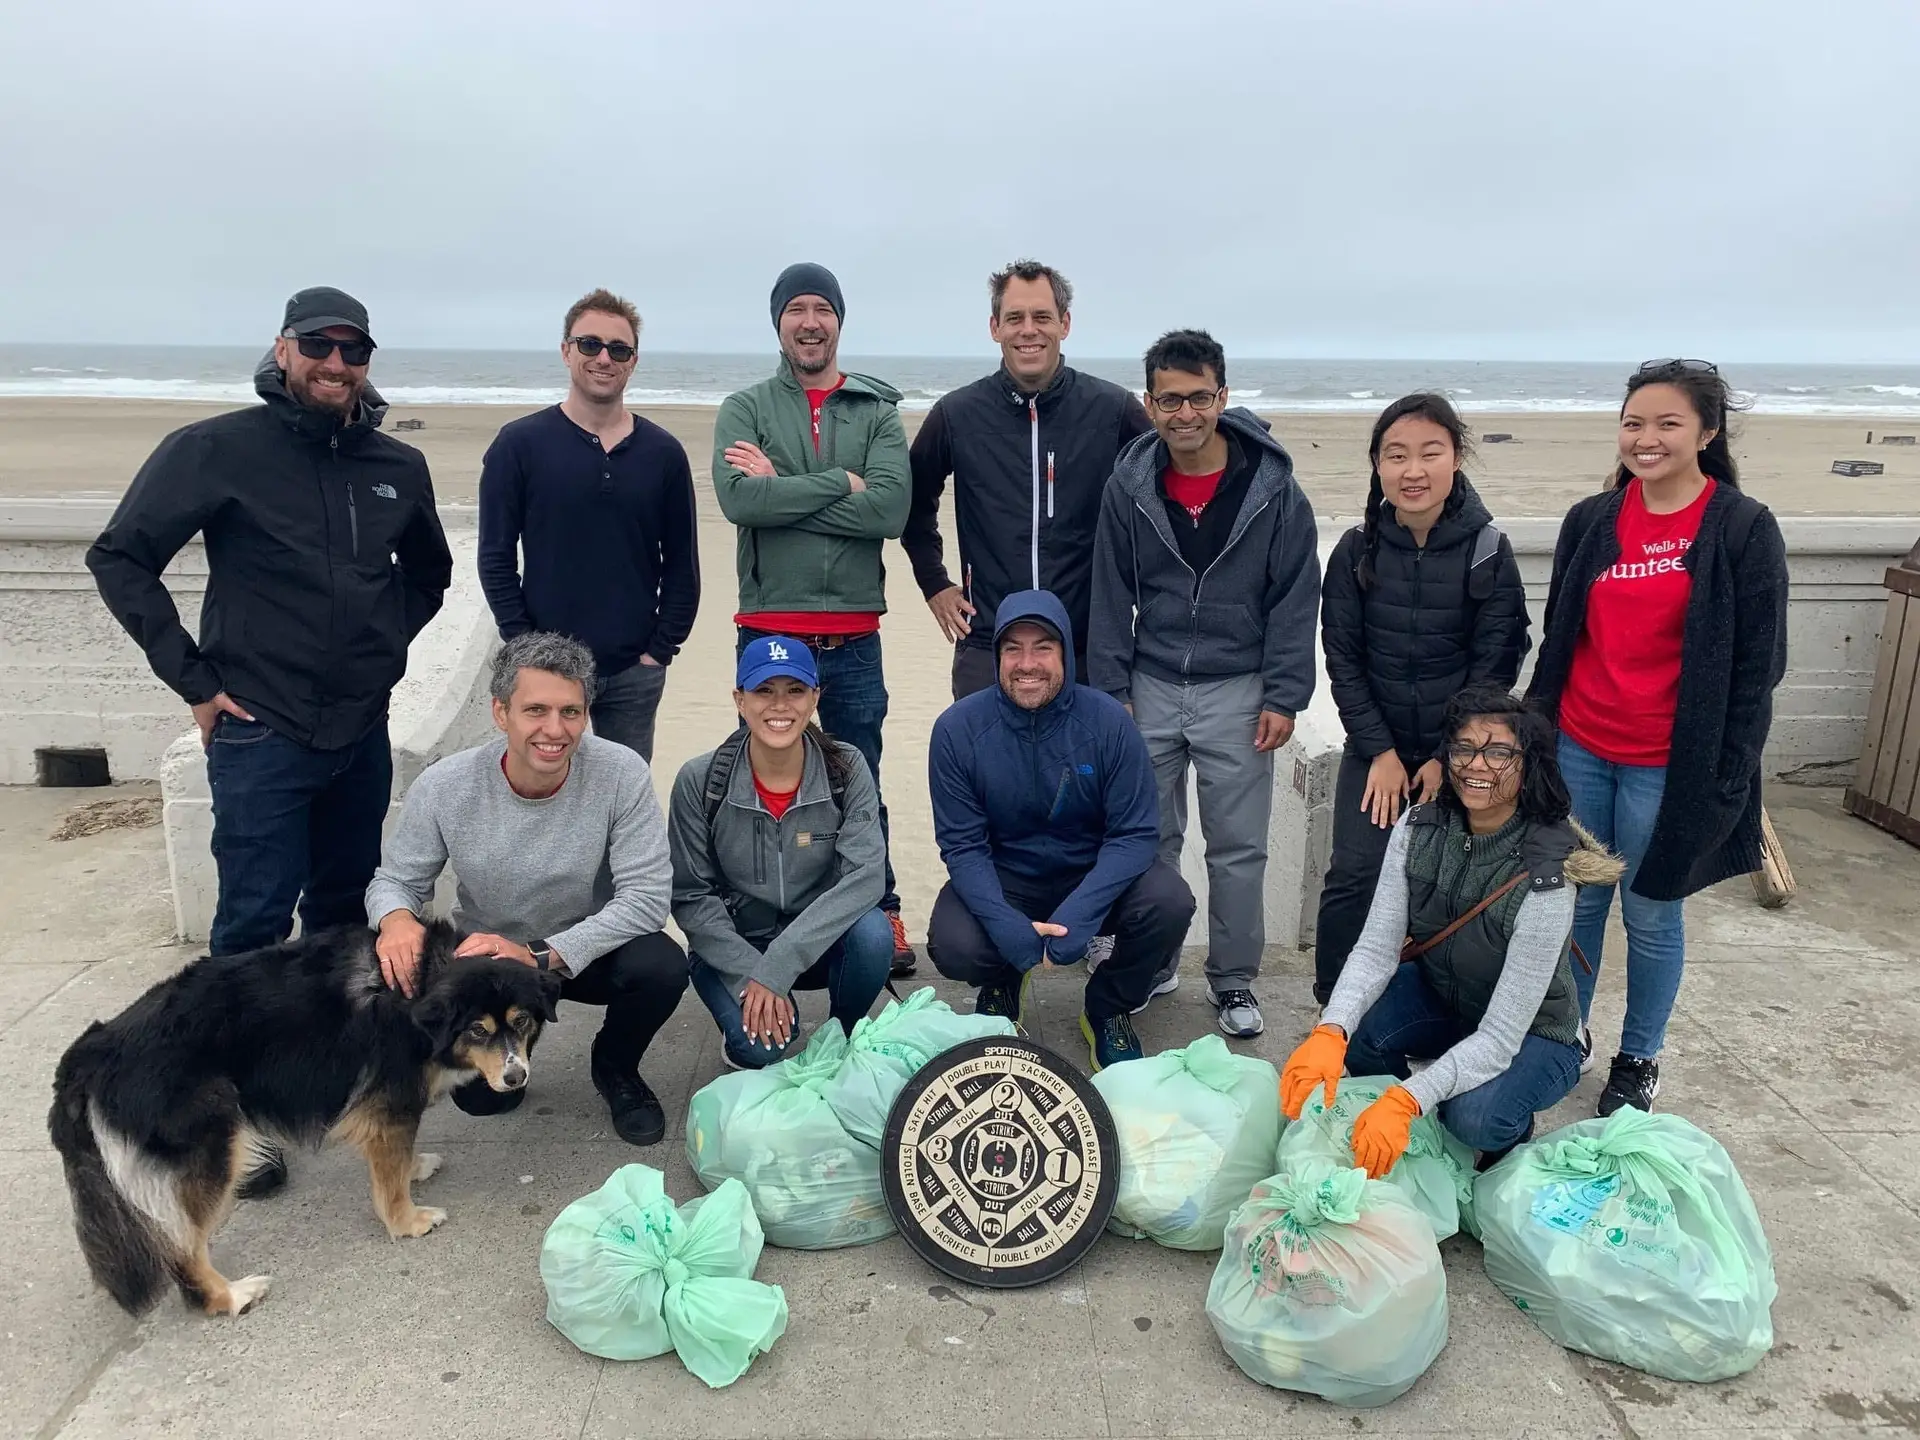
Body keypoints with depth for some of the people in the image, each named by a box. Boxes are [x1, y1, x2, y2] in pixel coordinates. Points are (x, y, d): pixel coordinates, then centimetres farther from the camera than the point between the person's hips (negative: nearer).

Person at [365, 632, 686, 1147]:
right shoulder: (445, 787, -19)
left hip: (590, 950, -1)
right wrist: (396, 918, -31)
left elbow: (647, 896, -25)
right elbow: (394, 880, -6)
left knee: (662, 966, -30)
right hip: (484, 955, 1)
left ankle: (615, 1069, 4)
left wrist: (542, 954, -34)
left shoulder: (621, 774, -24)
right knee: (480, 1095, -16)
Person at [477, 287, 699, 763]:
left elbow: (682, 565, 7)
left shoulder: (662, 453, 5)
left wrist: (661, 650, -1)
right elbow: (496, 558, -1)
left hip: (634, 675, 2)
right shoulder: (519, 444, -1)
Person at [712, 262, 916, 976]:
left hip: (854, 636, 1)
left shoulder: (877, 411, 6)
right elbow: (738, 499, -15)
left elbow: (890, 508, -11)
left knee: (859, 784, 11)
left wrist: (783, 489, -12)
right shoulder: (745, 408, 5)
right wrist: (839, 482, -13)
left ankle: (881, 914, 25)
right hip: (768, 630, 0)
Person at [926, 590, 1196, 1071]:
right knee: (953, 946, -29)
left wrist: (1078, 913, -32)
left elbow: (1135, 833, -16)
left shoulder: (1108, 720, -17)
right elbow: (962, 844, -12)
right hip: (1002, 879, 0)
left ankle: (1109, 1007, 4)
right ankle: (1001, 987, 12)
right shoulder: (958, 728, -15)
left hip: (1095, 875, 0)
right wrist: (1007, 924, -30)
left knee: (1169, 902, -28)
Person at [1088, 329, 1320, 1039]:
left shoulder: (1273, 487, -6)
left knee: (1239, 847, 5)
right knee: (1147, 839, 10)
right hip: (1150, 687, 2)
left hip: (1237, 690, -2)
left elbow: (1296, 598, -3)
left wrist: (1284, 697, -7)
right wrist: (1110, 690, 0)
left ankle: (1234, 979, 21)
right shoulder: (1129, 486, -1)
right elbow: (1112, 596, 4)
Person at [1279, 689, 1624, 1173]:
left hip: (1530, 1035, -4)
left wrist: (1404, 1101, -44)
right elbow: (1376, 949, -20)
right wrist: (1330, 1033, -40)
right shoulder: (1419, 828, -16)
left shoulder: (1545, 878, -31)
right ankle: (1385, 1134, 4)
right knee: (1354, 1031, -26)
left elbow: (1500, 1038, -32)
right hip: (1438, 994, 4)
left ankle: (1512, 1133, 4)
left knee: (1474, 1117, -33)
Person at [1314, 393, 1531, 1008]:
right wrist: (1380, 751, -7)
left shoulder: (1488, 552, -6)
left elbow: (1495, 665, -5)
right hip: (1375, 748, 1)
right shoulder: (1357, 550, -1)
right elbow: (1343, 660, -1)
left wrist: (1448, 759, -8)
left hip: (1458, 752, -1)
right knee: (1354, 875, -7)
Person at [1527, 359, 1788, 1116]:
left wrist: (1727, 779, -9)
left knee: (1651, 915, 9)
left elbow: (1757, 665, -6)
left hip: (1669, 764, -3)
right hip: (1578, 752, 3)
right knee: (1576, 901, 13)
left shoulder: (1744, 529, -7)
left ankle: (1638, 1060, 28)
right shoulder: (1590, 521, 5)